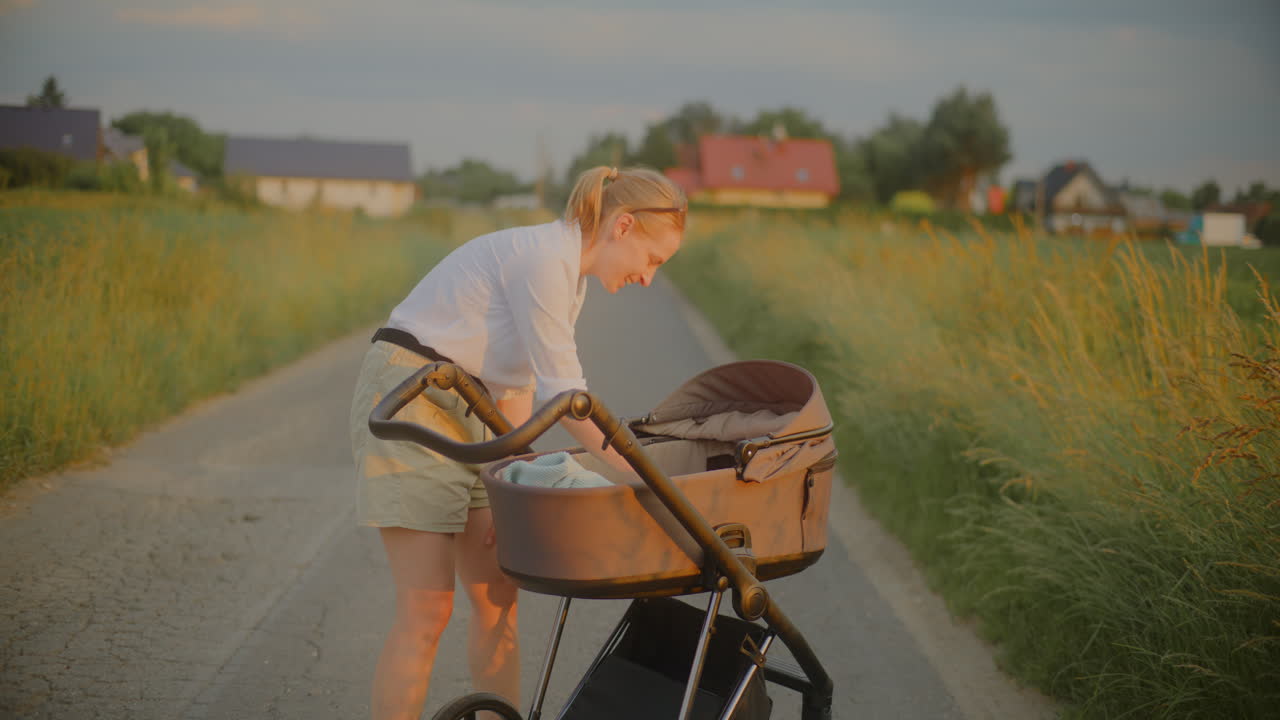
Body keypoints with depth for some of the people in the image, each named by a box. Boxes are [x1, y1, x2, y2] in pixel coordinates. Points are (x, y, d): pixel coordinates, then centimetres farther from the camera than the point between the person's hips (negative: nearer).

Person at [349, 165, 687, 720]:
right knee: (427, 609, -12)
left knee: (497, 596, 9)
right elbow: (563, 395, -20)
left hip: (467, 411, 10)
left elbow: (518, 386, 10)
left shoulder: (572, 276, 11)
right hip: (409, 399, -10)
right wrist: (638, 473, -14)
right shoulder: (542, 257, -19)